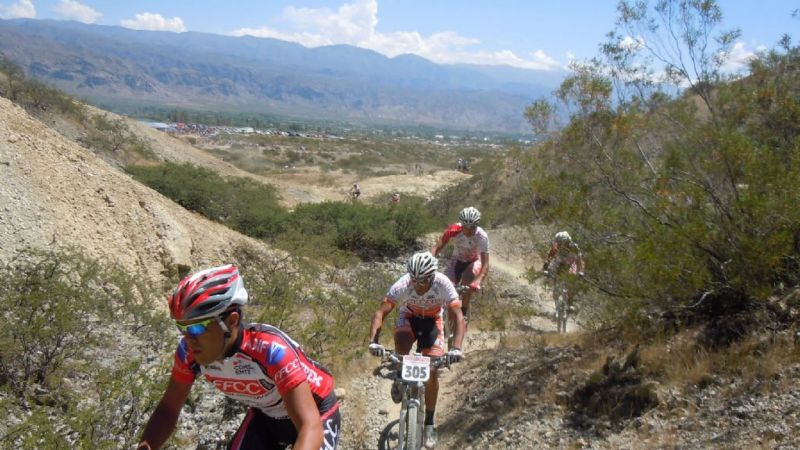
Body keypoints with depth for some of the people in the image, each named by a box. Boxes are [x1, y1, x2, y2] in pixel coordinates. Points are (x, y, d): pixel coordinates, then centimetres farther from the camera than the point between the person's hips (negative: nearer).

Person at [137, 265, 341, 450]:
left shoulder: (272, 350, -41)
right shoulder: (190, 352, -24)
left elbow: (311, 428, -45)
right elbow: (168, 409, -11)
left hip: (316, 413, -5)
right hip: (266, 415, 5)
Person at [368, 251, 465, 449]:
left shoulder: (443, 284, -34)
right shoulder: (402, 285, -33)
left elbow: (457, 317, -37)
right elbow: (380, 313, -35)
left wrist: (456, 348, -52)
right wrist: (373, 341, -51)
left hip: (432, 320, 0)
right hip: (409, 317, 0)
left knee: (432, 372, -10)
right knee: (401, 344, -35)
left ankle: (429, 422, 8)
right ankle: (399, 379, -3)